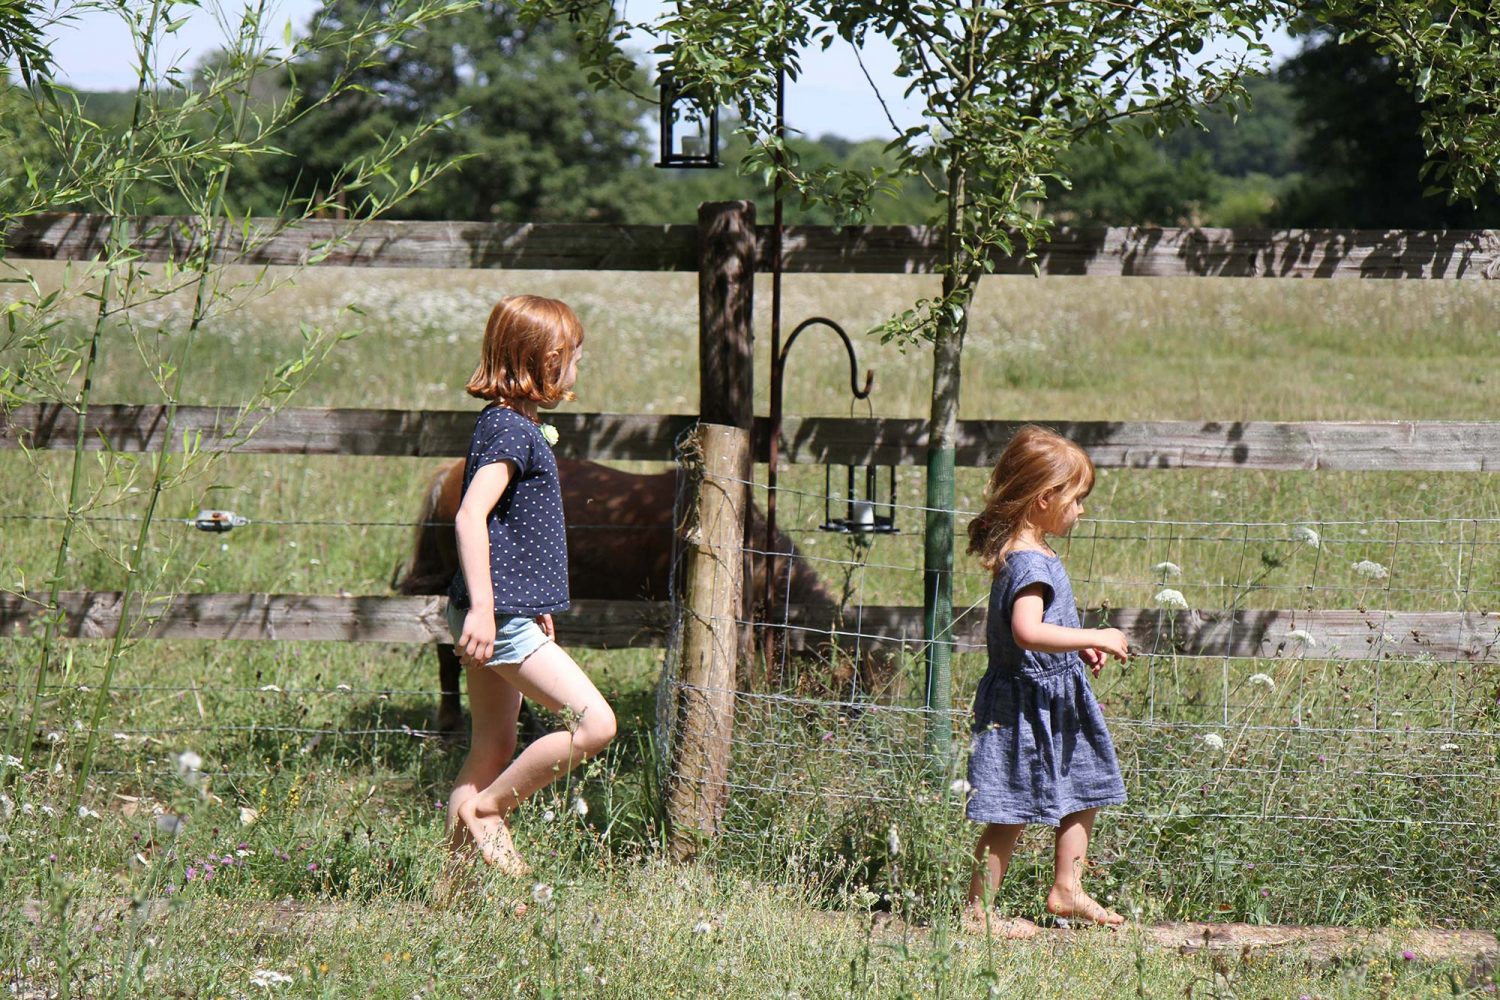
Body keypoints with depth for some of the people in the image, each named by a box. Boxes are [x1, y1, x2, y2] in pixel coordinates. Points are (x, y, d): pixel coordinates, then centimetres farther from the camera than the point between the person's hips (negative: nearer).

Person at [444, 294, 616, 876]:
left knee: (493, 753, 12)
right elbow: (471, 516, -24)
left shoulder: (509, 424, 16)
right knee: (594, 723, -13)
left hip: (508, 613, 10)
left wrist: (534, 607, 30)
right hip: (501, 617, -10)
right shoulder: (511, 429, -14)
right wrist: (481, 606, -29)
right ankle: (486, 810, -4)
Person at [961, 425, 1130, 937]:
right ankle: (977, 912, 5)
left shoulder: (1031, 554, 9)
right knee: (1010, 813, -3)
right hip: (1028, 703, -11)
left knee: (1083, 791, 20)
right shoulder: (1029, 563, -23)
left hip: (1059, 699, 11)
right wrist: (1094, 638, -31)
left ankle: (1067, 889, 33)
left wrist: (1078, 649, 15)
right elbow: (1028, 632, -38)